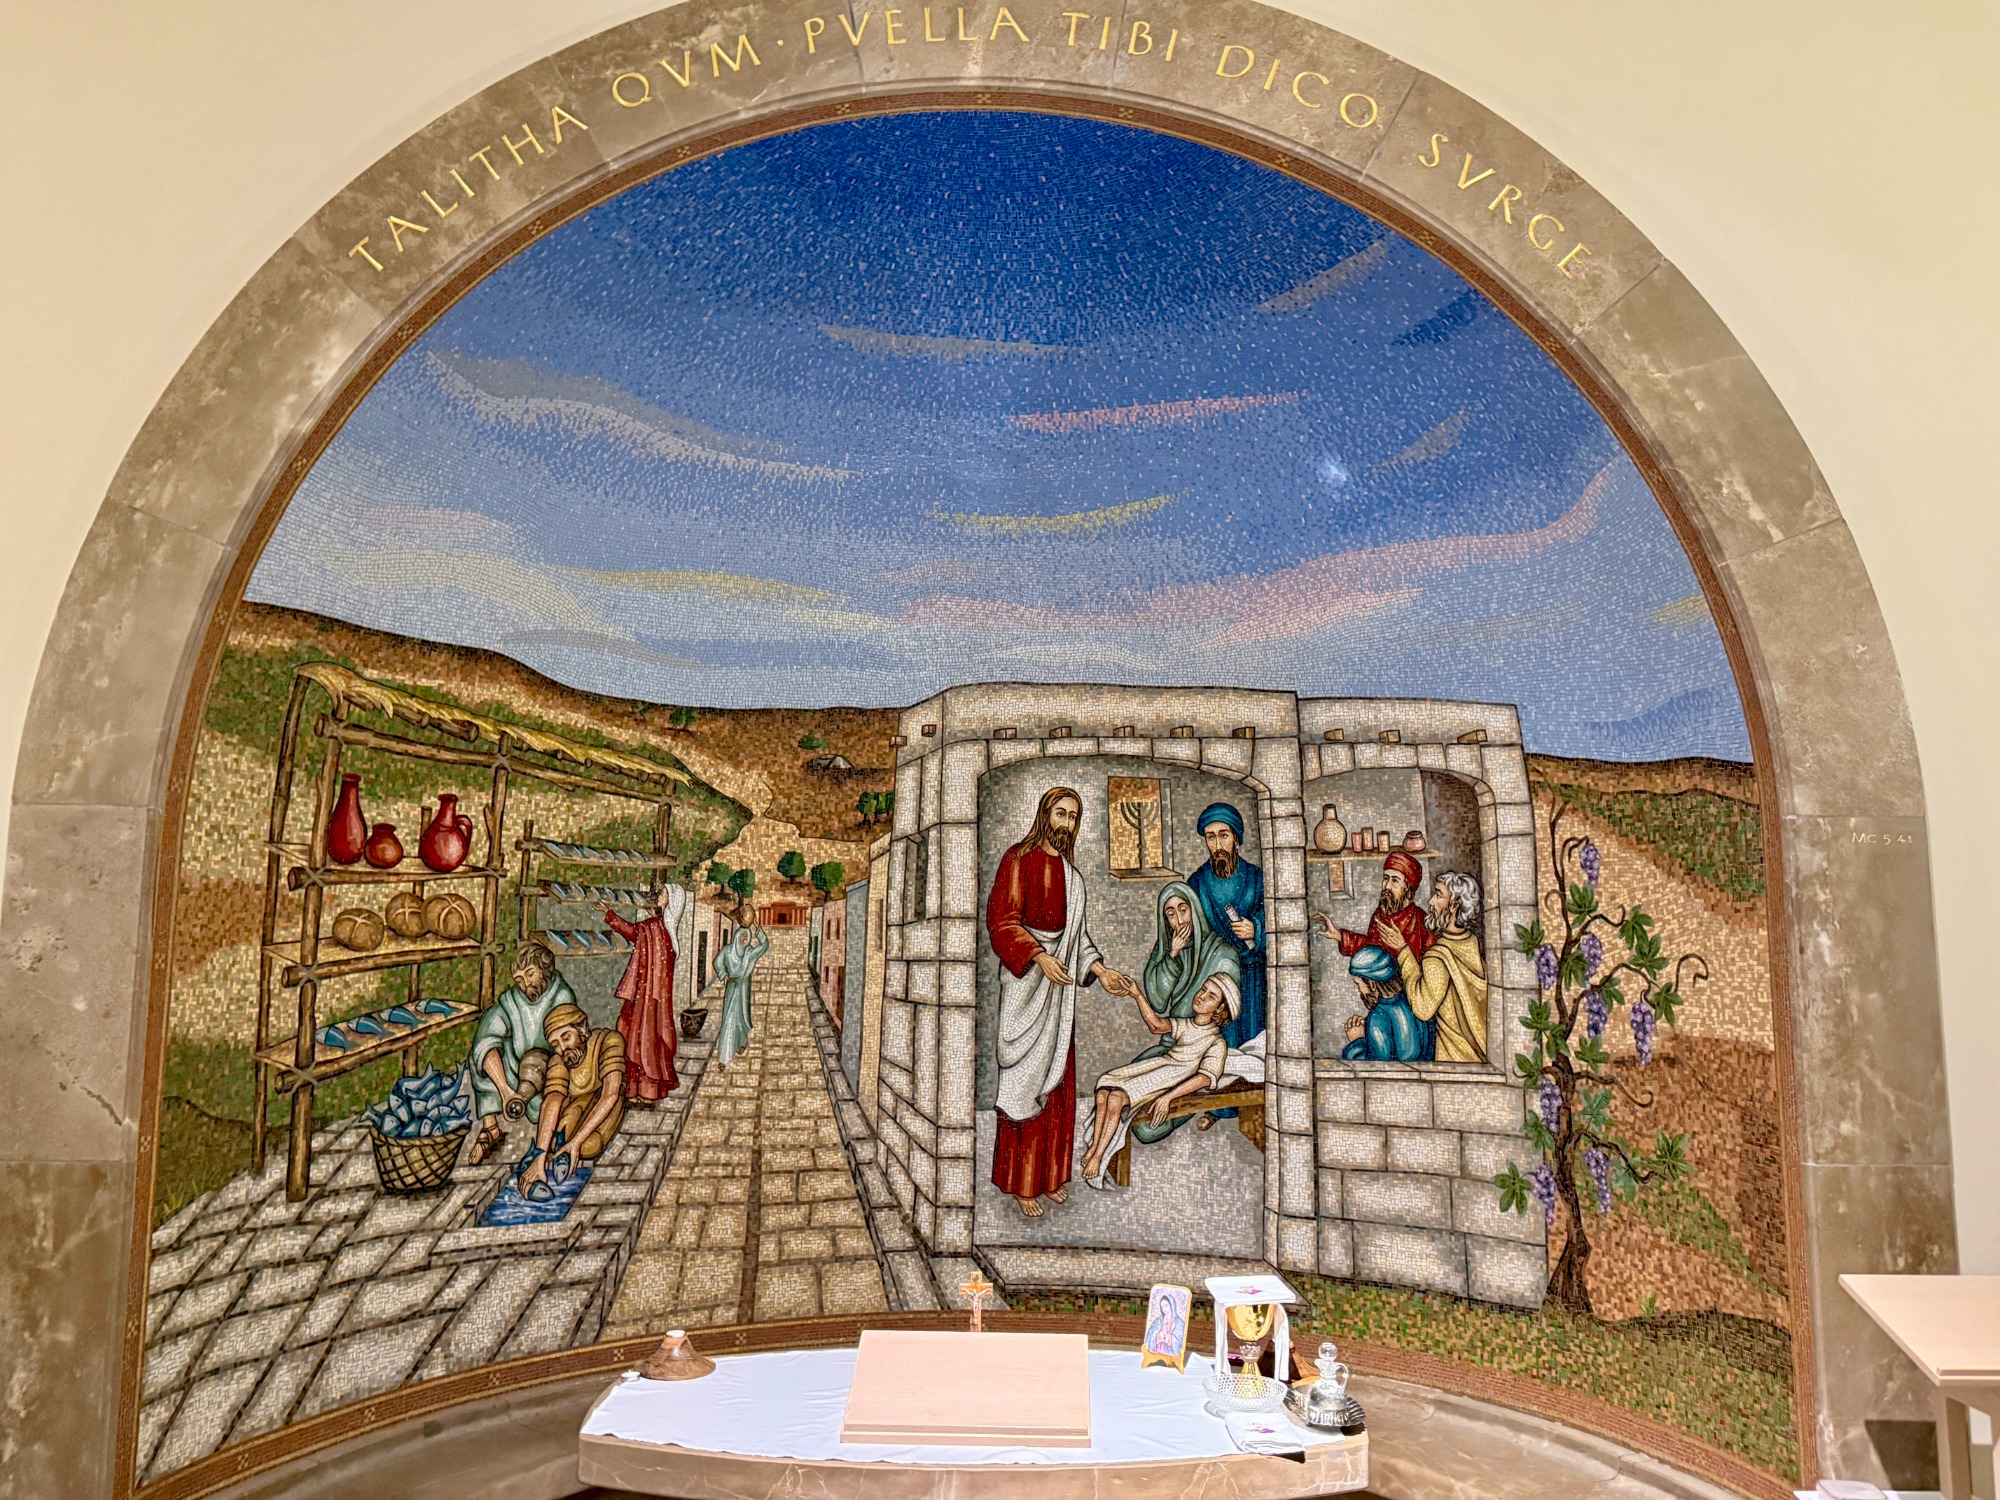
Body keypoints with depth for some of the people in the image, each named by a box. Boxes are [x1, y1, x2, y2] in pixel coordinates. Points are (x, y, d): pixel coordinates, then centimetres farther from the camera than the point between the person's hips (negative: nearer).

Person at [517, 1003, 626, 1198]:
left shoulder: (609, 1040, -30)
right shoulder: (558, 1062, -23)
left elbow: (610, 1095, -37)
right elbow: (551, 1103, -37)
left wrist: (576, 1142, -41)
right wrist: (539, 1157, -50)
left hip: (607, 1109, -1)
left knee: (588, 1146, -33)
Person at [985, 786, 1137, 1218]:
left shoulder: (1072, 875, 17)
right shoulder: (1019, 859, -4)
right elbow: (1002, 919, -12)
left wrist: (1100, 969, 5)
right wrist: (1039, 957, -23)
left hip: (1061, 987, 7)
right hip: (1026, 984, -7)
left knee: (1058, 1080, 8)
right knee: (1026, 1080, -5)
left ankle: (1048, 1174, 17)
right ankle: (1020, 1182, 2)